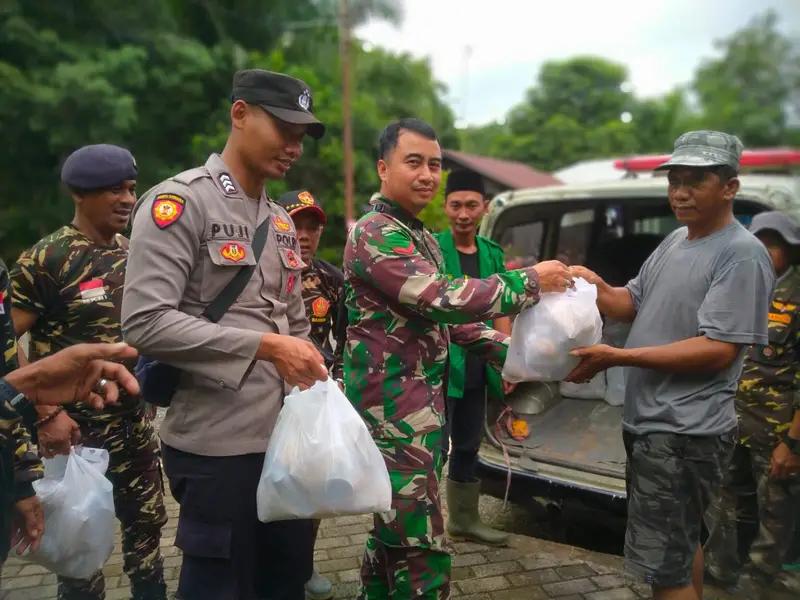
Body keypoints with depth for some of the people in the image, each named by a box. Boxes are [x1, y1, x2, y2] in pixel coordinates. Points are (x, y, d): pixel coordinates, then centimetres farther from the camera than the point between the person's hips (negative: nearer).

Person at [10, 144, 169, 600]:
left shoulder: (133, 255, 5)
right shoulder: (45, 259, -13)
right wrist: (46, 412, -19)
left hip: (135, 420, 6)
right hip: (75, 425, -5)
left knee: (147, 523, 16)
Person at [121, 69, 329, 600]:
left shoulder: (282, 222, 14)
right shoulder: (179, 202, -11)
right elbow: (145, 323, -21)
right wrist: (264, 346, -22)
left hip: (289, 436, 8)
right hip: (218, 446, -7)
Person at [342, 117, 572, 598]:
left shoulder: (423, 238, 16)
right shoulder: (374, 234, -16)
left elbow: (446, 319, 20)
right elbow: (443, 300, -26)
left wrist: (509, 349, 9)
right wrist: (531, 282, -18)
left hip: (425, 405, 10)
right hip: (395, 409, -10)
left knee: (395, 528, 21)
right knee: (424, 552, -6)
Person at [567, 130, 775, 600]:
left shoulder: (742, 254, -17)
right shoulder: (675, 241, 11)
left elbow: (718, 350, -23)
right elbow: (635, 304, 16)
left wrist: (617, 358, -28)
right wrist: (597, 288, -6)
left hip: (686, 433, -9)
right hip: (651, 422, 9)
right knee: (683, 543, 24)